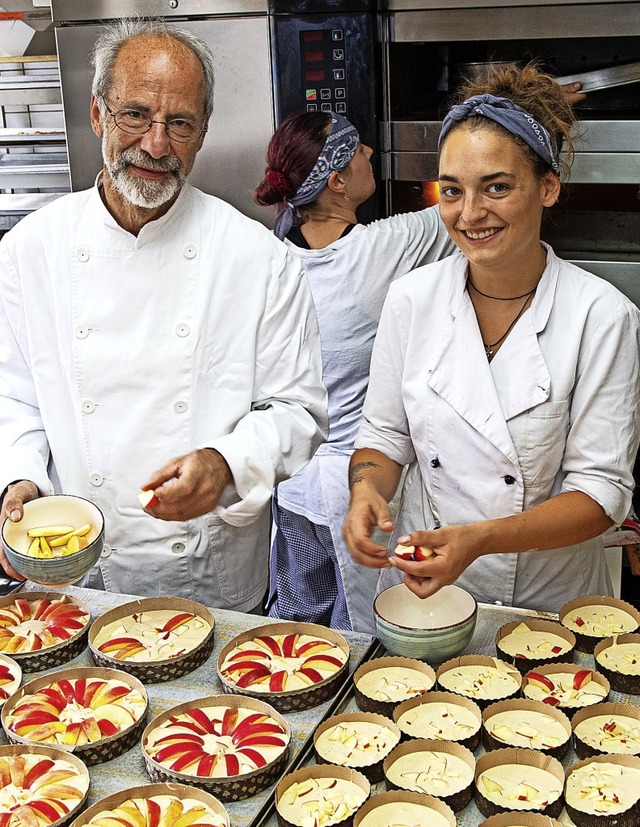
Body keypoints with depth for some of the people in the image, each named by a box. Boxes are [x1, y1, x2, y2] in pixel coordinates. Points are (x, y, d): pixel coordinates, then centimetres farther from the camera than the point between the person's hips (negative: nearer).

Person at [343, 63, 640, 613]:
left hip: (548, 600, -2)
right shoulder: (411, 298, -7)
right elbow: (385, 434, 3)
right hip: (418, 589, 3)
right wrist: (366, 492, -19)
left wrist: (480, 539, -29)